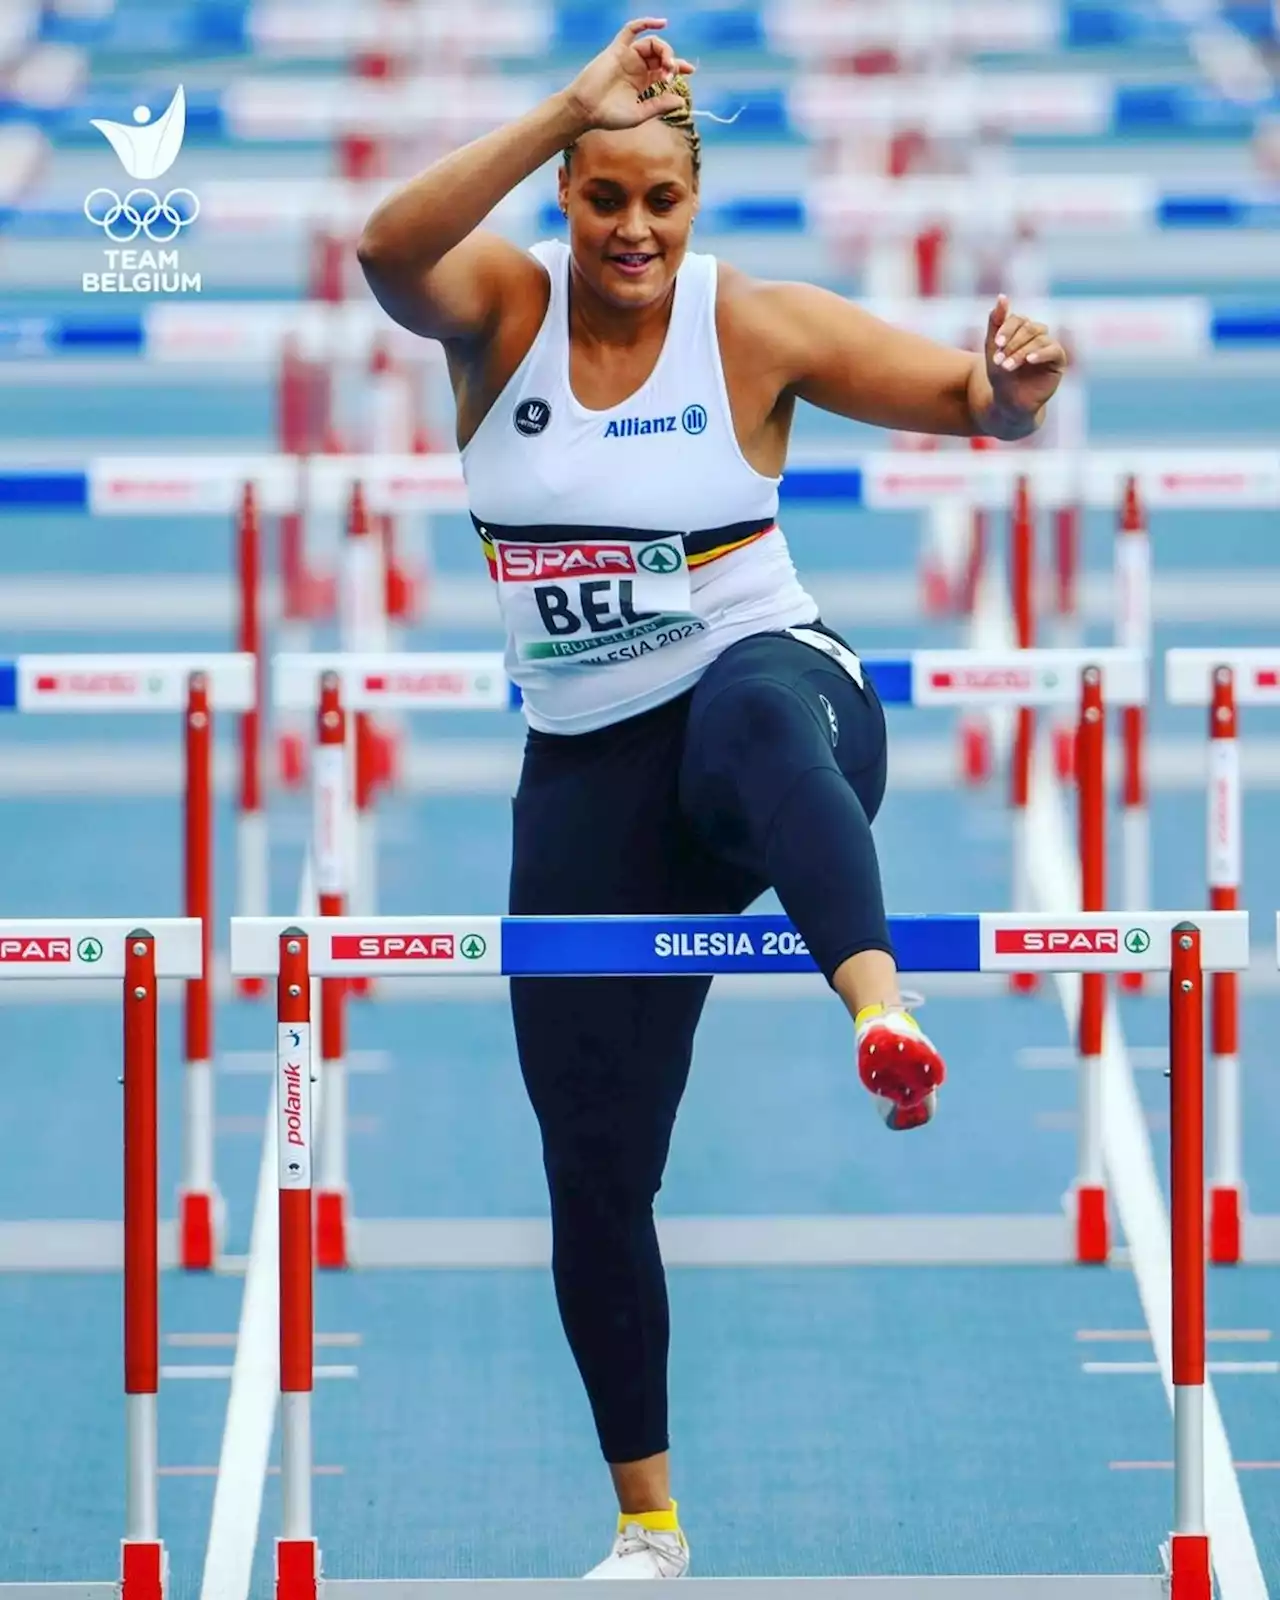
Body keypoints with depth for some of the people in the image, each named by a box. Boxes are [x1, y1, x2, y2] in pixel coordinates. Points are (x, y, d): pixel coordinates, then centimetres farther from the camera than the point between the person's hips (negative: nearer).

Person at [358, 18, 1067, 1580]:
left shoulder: (758, 324, -5)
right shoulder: (502, 305, -3)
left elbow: (972, 397, -9)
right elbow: (387, 249, -26)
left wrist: (1011, 385, -34)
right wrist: (568, 109, -36)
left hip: (772, 700, -3)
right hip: (589, 771, 3)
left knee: (758, 709, -43)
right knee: (591, 1162, 5)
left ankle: (884, 1011, -69)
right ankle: (647, 1525, 22)